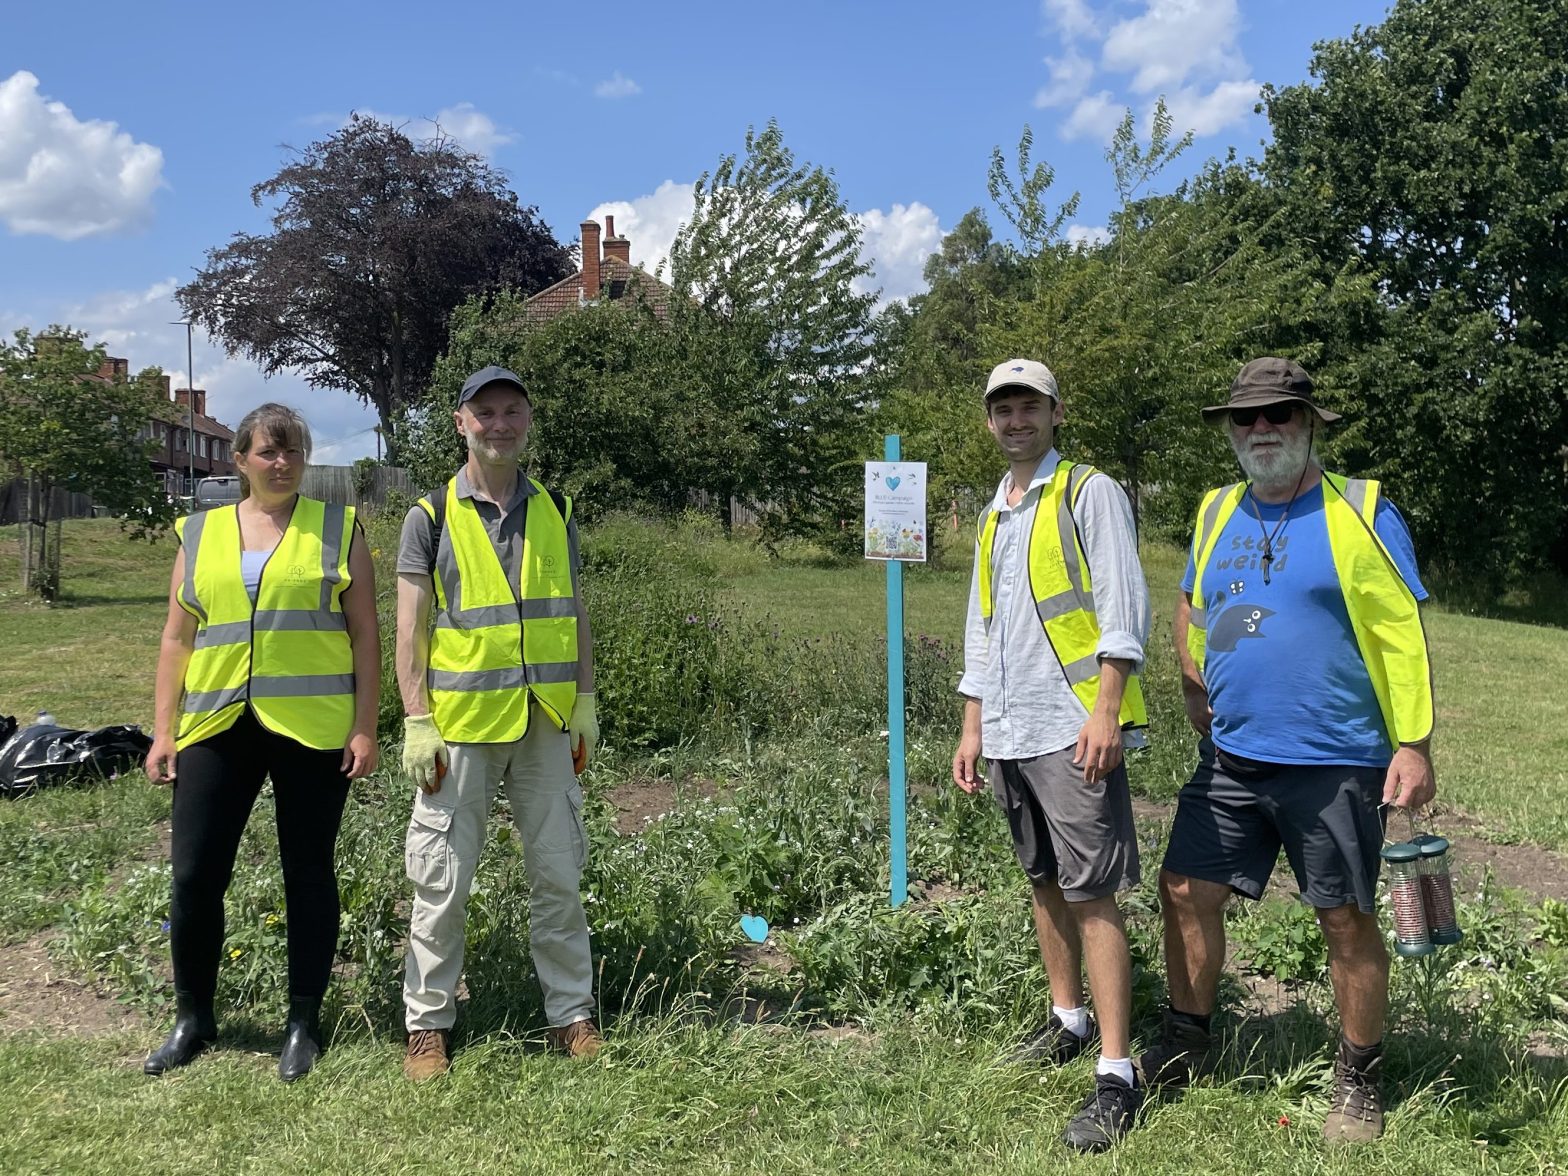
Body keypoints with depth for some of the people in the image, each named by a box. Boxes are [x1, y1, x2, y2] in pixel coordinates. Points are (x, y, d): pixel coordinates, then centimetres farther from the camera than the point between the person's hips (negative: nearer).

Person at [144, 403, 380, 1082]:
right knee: (194, 874, 3)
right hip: (217, 727, 2)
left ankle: (303, 1024, 20)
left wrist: (365, 728, -5)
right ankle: (193, 1018, 24)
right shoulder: (199, 534, 12)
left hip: (312, 726, -2)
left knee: (308, 873, 6)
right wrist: (163, 733, 6)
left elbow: (365, 635, 2)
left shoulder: (337, 529, 5)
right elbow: (177, 639, 12)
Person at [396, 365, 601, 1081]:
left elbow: (574, 616, 13)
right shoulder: (431, 518, 1)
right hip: (461, 724, -3)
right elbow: (410, 629, -3)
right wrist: (417, 723, -10)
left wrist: (585, 705, 6)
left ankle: (570, 1013, 21)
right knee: (442, 880, 4)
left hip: (545, 722, 3)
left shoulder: (554, 512, 11)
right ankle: (428, 1024, 18)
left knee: (558, 874, 9)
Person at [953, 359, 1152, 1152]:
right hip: (1010, 732, 7)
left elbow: (1123, 608, -11)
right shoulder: (991, 518, 19)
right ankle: (1068, 1020, 32)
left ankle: (1116, 1074, -1)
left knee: (1093, 894, -6)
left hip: (1072, 726, -7)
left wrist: (1105, 710, -20)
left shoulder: (1089, 493, -3)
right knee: (1046, 883, 17)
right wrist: (973, 727, 17)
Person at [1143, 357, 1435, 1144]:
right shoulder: (1216, 513, 8)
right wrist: (1193, 690, 12)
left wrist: (1414, 744, -14)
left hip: (1333, 764, -5)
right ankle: (1184, 1047, 27)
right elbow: (1189, 605, 23)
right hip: (1230, 760, 5)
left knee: (1346, 921, 6)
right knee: (1187, 894, 8)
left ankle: (1358, 1081, 26)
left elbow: (1404, 635, -10)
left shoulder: (1359, 512, -7)